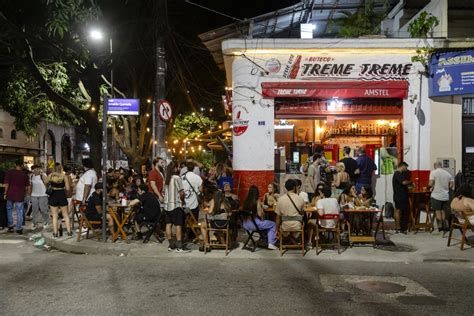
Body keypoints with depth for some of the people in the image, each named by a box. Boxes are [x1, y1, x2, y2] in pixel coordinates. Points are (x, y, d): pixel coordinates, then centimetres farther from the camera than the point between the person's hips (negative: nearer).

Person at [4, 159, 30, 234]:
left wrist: (5, 193, 1)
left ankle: (10, 226, 19)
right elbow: (27, 187, 1)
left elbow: (6, 184, -9)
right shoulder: (24, 174, 0)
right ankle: (19, 229, 7)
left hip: (10, 194, 0)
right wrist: (24, 193, 16)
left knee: (9, 210, 19)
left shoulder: (9, 172, -5)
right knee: (19, 212, 5)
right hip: (20, 196, 0)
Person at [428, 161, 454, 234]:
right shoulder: (448, 173, 7)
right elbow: (451, 185, 7)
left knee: (438, 212, 3)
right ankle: (445, 226, 10)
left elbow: (431, 184, -14)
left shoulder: (433, 172, -7)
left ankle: (440, 226, 4)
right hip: (446, 196, 4)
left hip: (436, 195, -4)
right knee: (444, 212, 12)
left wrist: (428, 187, 7)